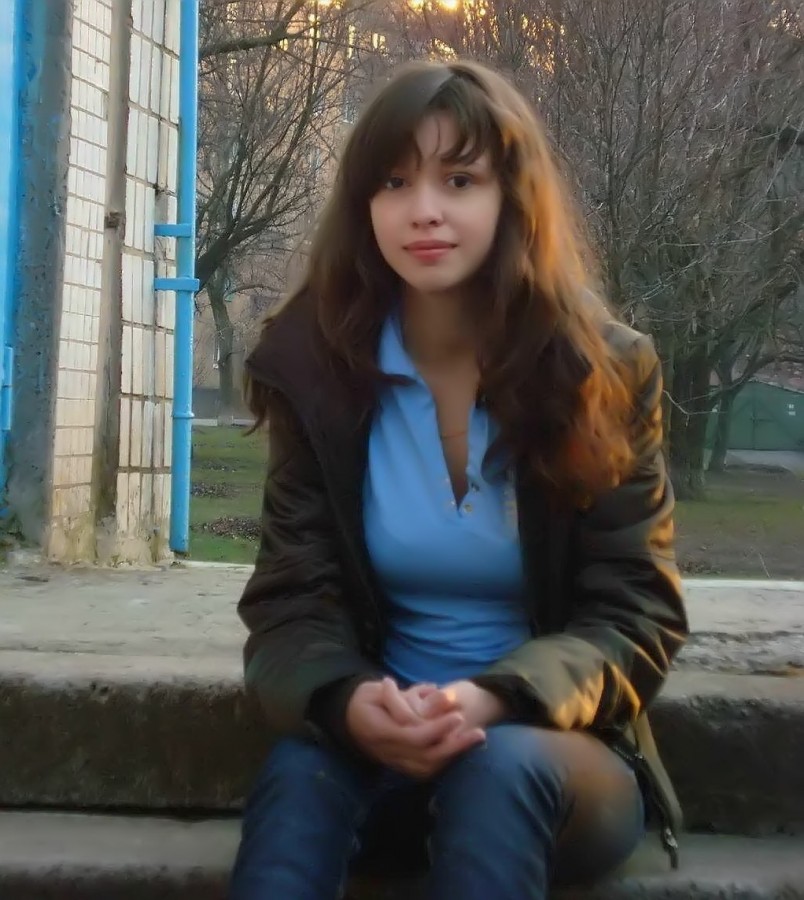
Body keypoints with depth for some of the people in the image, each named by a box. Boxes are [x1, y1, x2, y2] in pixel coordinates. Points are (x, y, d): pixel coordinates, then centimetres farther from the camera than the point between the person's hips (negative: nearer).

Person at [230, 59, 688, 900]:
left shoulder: (606, 374, -7)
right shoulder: (315, 371, -3)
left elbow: (638, 616, -8)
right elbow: (294, 600, -6)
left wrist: (497, 701, -28)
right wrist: (345, 701, -30)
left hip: (553, 758, 0)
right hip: (379, 746, 1)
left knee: (498, 767, -36)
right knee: (302, 767, -33)